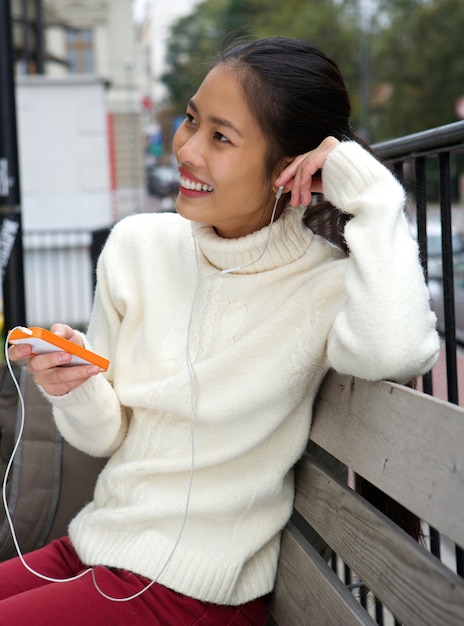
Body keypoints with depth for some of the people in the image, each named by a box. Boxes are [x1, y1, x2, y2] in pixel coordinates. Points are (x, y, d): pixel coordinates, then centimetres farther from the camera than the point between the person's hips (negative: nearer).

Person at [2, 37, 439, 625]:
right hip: (96, 544, 5)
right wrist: (77, 390, -17)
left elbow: (394, 351, -41)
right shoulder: (137, 245, 0)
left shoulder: (324, 283, -15)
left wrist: (371, 192, -28)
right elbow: (105, 435, 6)